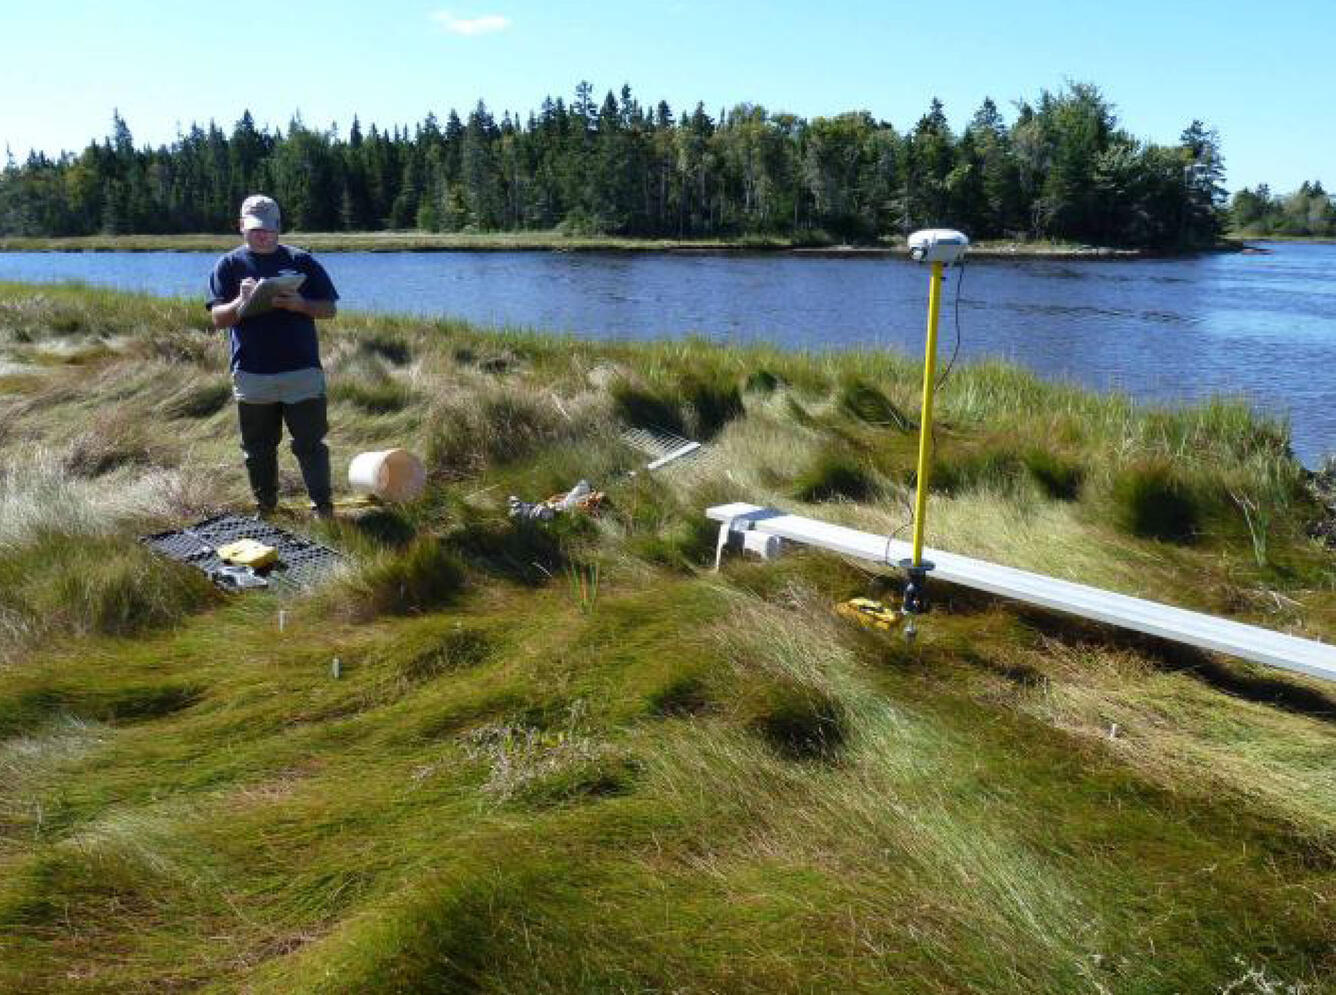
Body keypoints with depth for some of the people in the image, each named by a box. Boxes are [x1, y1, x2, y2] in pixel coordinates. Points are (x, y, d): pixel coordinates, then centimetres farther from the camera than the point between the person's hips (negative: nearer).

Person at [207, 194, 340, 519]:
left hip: (302, 371, -1)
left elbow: (329, 309, 5)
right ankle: (265, 508, 25)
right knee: (259, 449, 11)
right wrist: (241, 302, -20)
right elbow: (218, 319, 0)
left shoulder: (301, 261, 7)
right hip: (251, 374, 1)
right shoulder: (229, 265, 7)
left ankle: (323, 506, 9)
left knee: (310, 444, 0)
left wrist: (300, 304, -15)